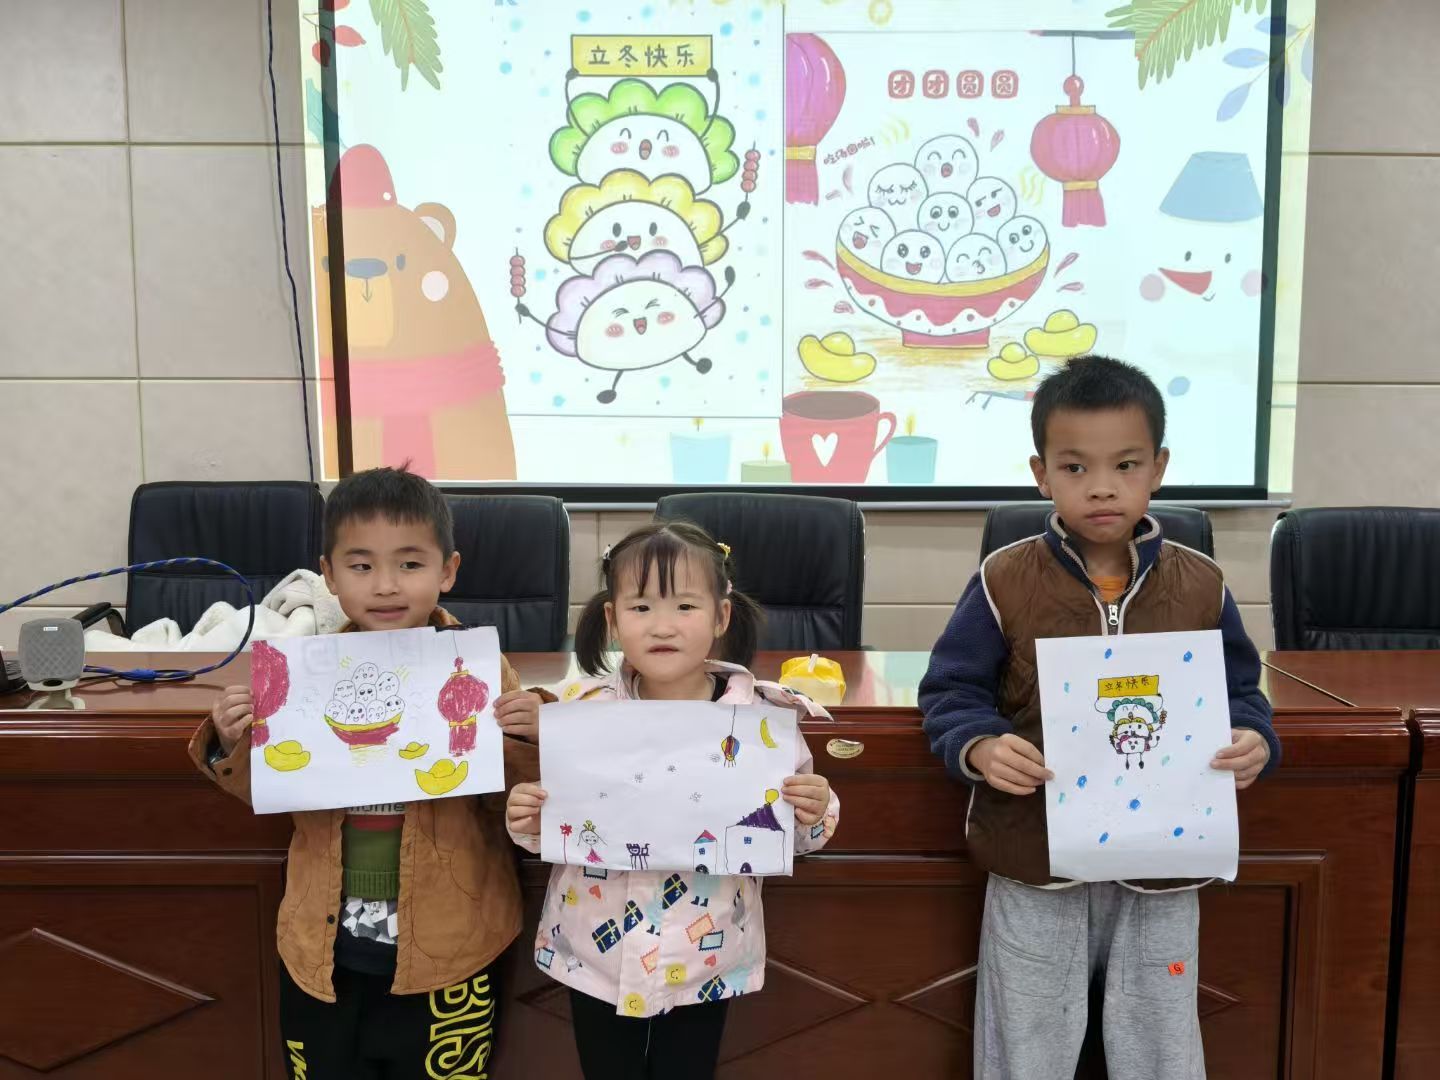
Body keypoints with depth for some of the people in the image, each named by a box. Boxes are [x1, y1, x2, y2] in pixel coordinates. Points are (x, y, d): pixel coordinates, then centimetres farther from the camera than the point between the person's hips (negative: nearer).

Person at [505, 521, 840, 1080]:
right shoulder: (584, 710, -11)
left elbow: (791, 832, -2)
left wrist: (814, 814, -23)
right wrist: (526, 821, -19)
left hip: (703, 962, -1)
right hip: (596, 956, 1)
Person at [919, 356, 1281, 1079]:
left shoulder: (1201, 587, -3)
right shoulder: (1004, 581, -9)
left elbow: (1238, 691, 7)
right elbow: (950, 690, -5)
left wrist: (1252, 739, -14)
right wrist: (980, 748, -24)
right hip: (1033, 865, -1)